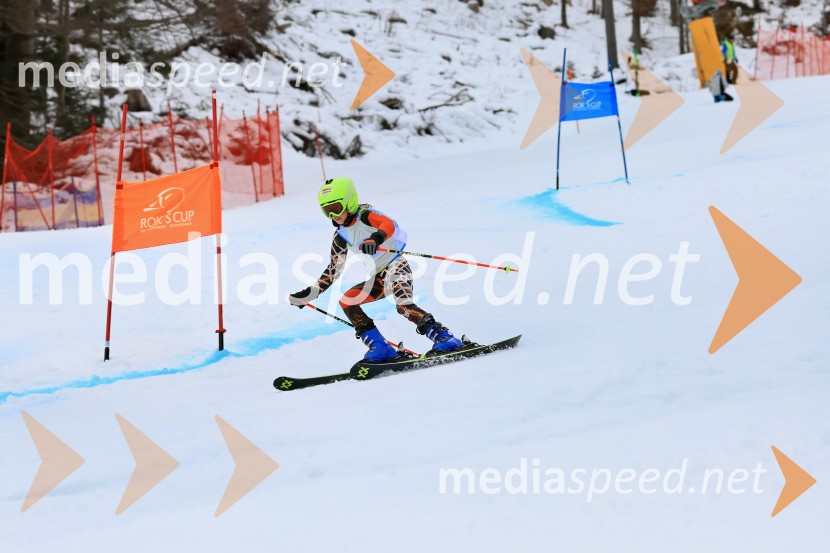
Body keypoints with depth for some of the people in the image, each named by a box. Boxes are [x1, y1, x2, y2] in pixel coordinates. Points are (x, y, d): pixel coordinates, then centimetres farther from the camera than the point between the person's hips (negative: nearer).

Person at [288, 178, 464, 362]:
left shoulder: (365, 215, -10)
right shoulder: (341, 236, 11)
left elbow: (389, 225, -32)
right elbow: (334, 270, 19)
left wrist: (375, 239, -53)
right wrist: (310, 294, 15)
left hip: (396, 265, -8)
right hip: (379, 279, 8)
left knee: (403, 305, -32)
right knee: (346, 301, -6)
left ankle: (443, 336, -28)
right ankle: (380, 347, -10)